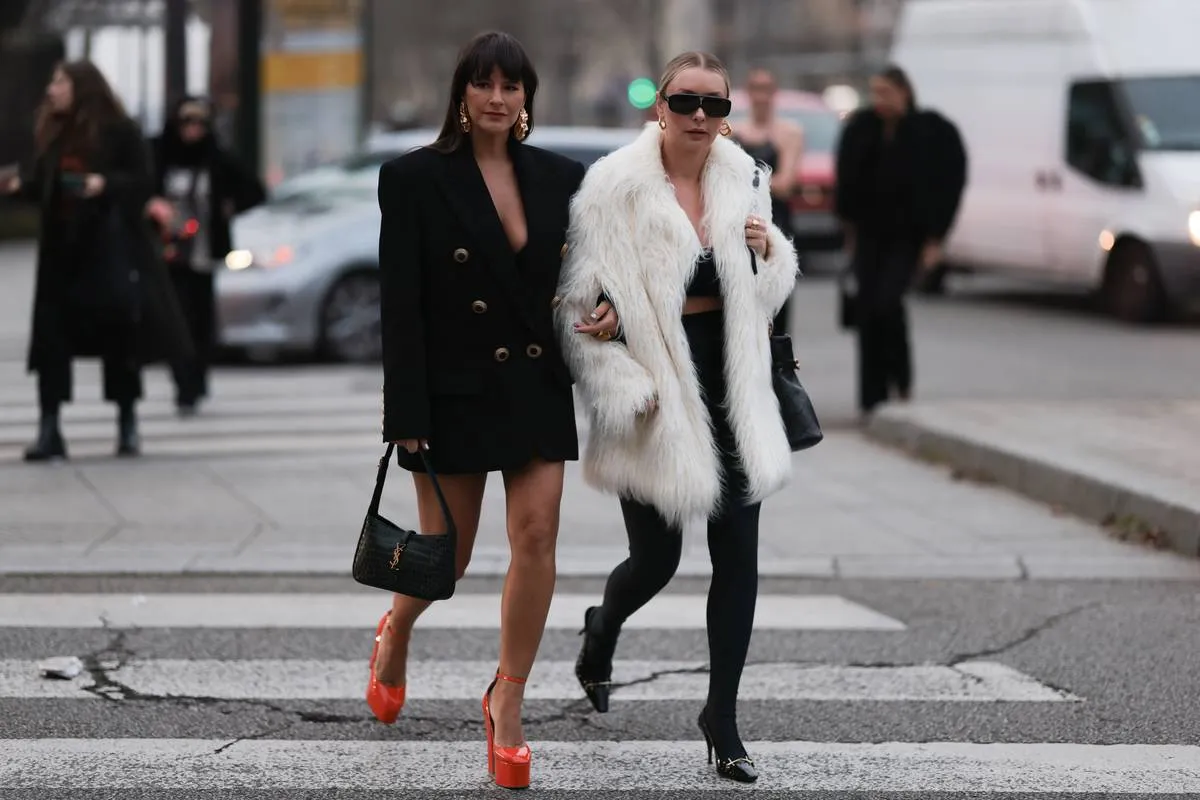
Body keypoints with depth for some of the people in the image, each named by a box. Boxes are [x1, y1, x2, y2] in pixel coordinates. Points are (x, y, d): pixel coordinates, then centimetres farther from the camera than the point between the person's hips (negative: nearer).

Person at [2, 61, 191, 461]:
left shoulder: (120, 132, -6)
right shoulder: (53, 134, 9)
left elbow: (142, 183, -6)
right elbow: (42, 184, 10)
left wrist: (106, 184, -22)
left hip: (110, 246, -4)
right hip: (61, 248, 4)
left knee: (120, 335, 5)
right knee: (51, 334, -4)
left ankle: (128, 426, 19)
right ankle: (49, 430, -1)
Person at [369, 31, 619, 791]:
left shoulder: (559, 177, 3)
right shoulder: (415, 178, -8)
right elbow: (400, 305, -11)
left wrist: (610, 308, -9)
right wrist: (409, 419, -14)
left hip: (538, 385, 3)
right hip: (455, 389, -3)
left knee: (538, 537, -6)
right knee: (446, 553, 6)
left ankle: (508, 702, 6)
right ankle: (396, 634, 40)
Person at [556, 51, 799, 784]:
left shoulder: (743, 180, 3)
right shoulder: (614, 187, -12)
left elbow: (769, 295, 16)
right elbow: (583, 305, -11)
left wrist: (770, 251, -6)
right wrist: (627, 393, -17)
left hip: (730, 392, 4)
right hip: (658, 397, -4)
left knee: (738, 560, 1)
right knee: (657, 560, 6)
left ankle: (723, 715, 13)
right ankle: (603, 629, 41)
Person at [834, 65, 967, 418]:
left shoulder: (934, 133, -9)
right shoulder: (862, 129, 2)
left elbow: (949, 188, -7)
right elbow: (848, 182, 12)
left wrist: (935, 240, -10)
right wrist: (850, 226, 9)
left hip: (909, 236, -4)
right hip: (871, 234, 4)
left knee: (887, 302, -20)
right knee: (867, 309, -2)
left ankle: (901, 382, 1)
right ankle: (873, 399, 4)